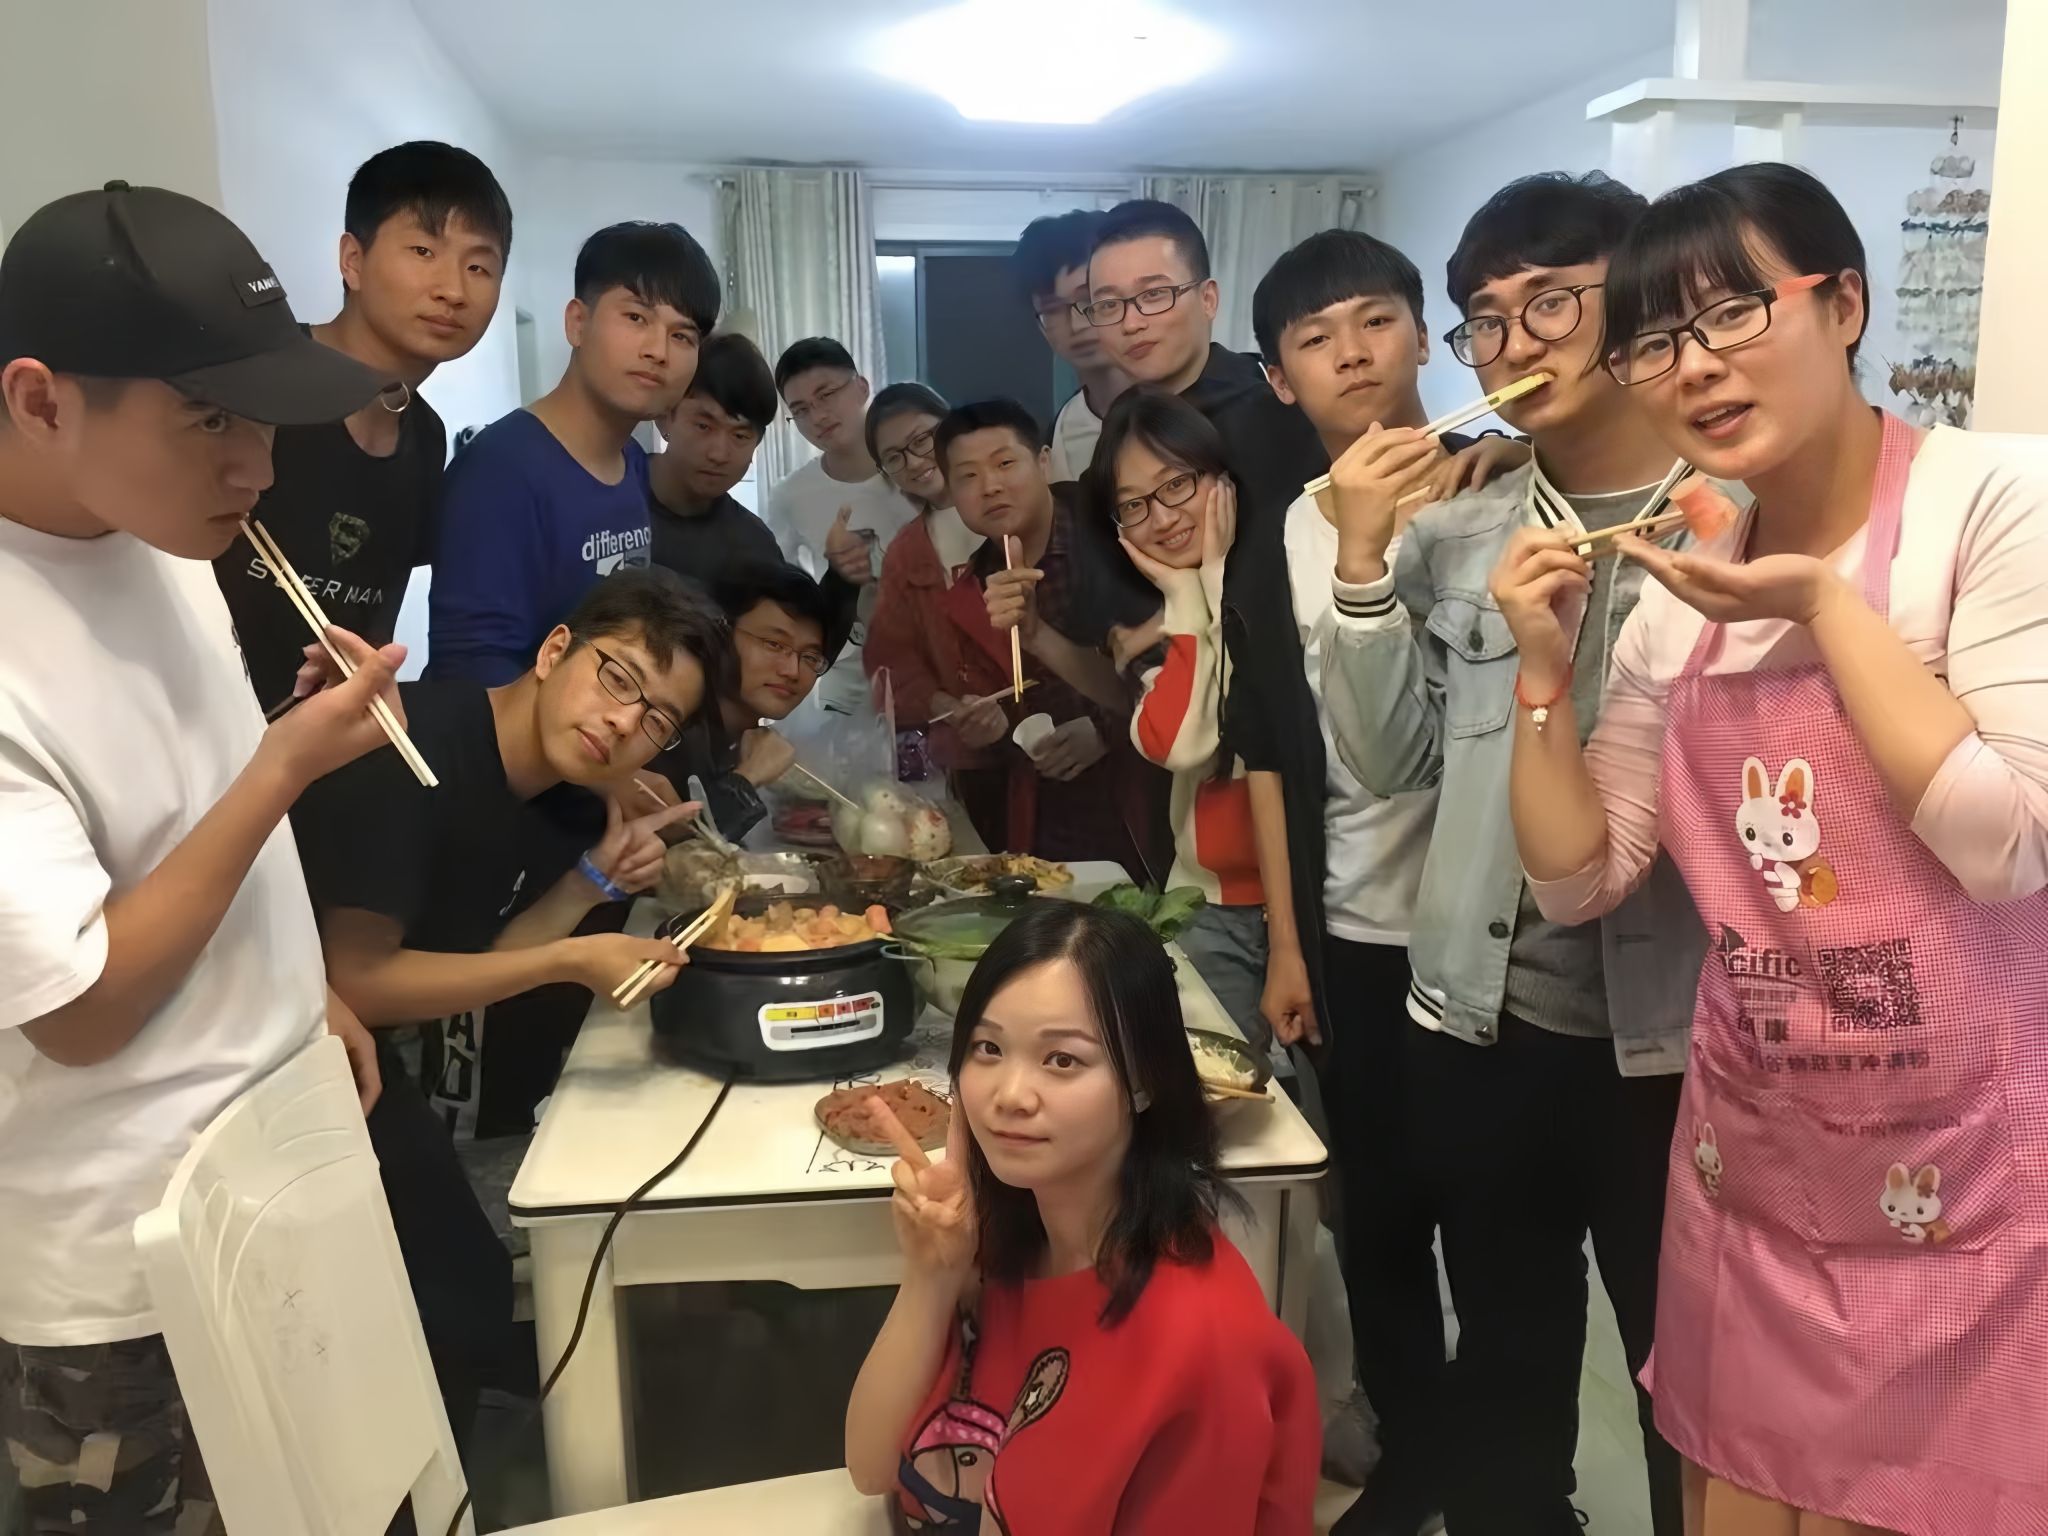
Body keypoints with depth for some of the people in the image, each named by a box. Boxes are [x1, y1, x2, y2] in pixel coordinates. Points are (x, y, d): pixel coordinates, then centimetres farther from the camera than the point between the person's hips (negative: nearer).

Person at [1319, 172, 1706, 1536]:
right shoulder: (1452, 537, 6)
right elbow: (1390, 760, 1)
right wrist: (1362, 565, -7)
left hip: (1681, 1034, -3)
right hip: (1481, 1021, 4)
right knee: (1504, 1381, 21)